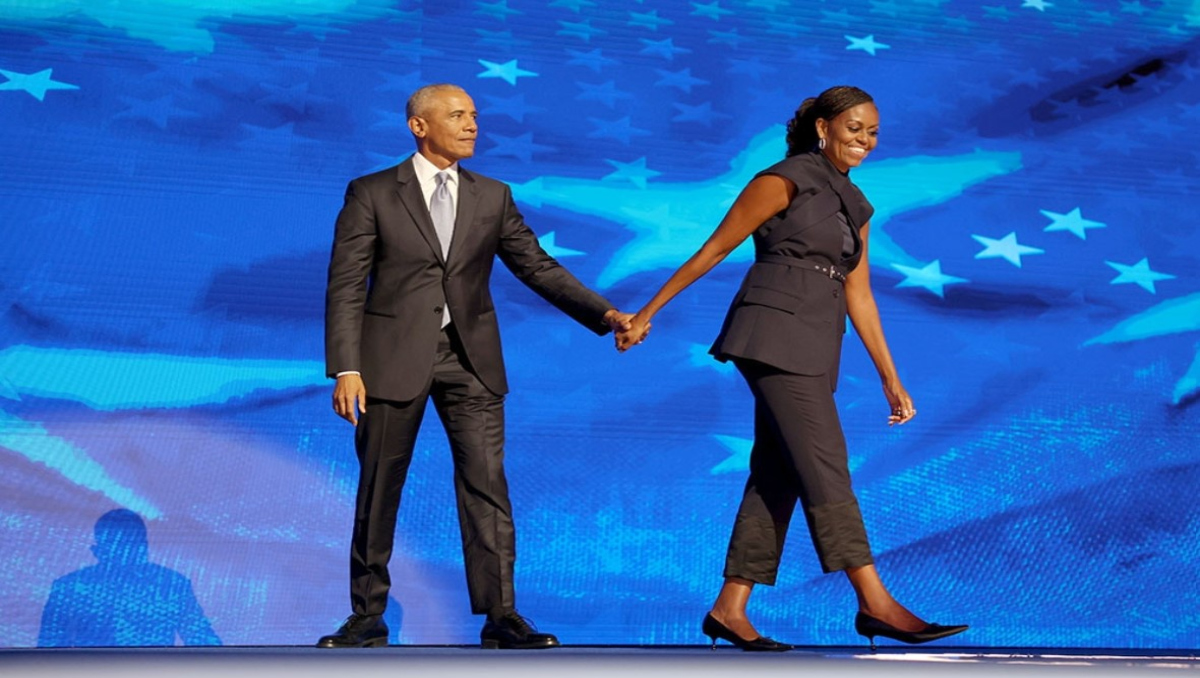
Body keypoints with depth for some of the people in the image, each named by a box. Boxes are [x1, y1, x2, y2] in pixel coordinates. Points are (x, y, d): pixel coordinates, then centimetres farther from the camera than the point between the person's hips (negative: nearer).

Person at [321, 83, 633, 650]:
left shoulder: (493, 198, 10)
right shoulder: (371, 194, 0)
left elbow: (538, 267, 7)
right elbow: (346, 286, -4)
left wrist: (603, 314, -5)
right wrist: (346, 369, -13)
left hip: (470, 358, 2)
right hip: (395, 357, -2)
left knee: (486, 482, -3)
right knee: (378, 491, 5)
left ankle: (500, 617, 2)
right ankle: (367, 617, 17)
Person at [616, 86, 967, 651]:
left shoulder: (856, 206, 19)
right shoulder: (784, 181, -3)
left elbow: (859, 298, 18)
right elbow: (713, 250, -2)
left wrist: (890, 379, 14)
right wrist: (647, 313, -2)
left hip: (813, 350, 8)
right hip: (776, 334, -8)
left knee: (777, 478, 5)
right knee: (826, 467, -13)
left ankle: (729, 610, 9)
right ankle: (875, 604, -14)